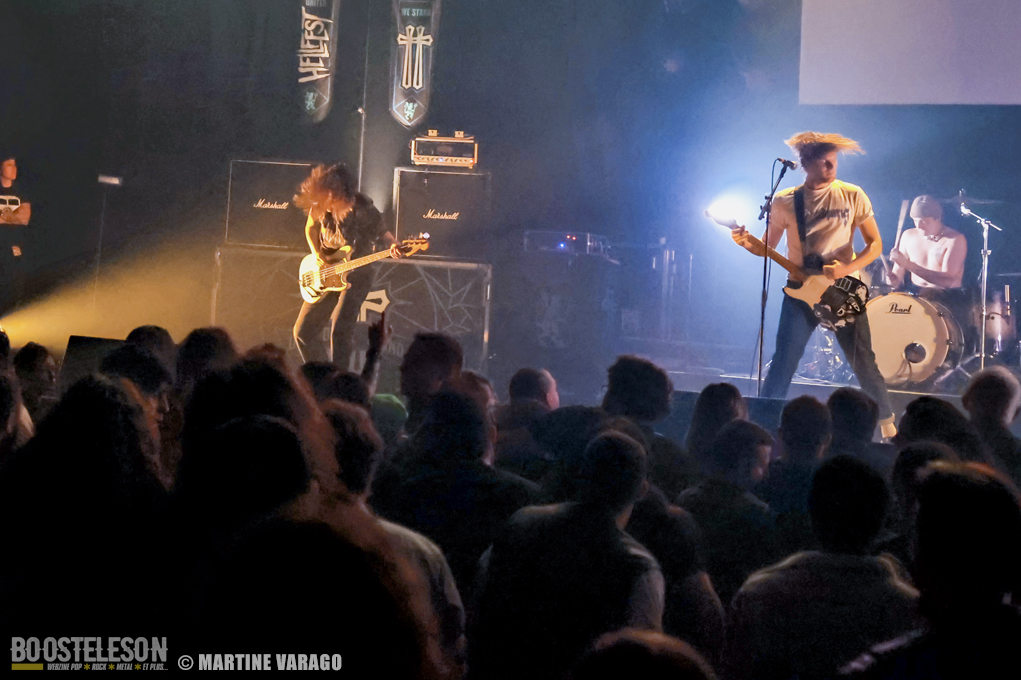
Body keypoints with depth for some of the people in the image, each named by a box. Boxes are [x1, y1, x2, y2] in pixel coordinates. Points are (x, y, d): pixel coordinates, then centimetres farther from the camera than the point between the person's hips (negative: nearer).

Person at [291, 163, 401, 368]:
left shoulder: (361, 209, -19)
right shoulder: (319, 207, -7)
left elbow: (382, 233, -6)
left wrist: (393, 246, -28)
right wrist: (316, 254, -1)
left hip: (355, 275, -5)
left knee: (339, 332, -19)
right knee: (302, 332, 4)